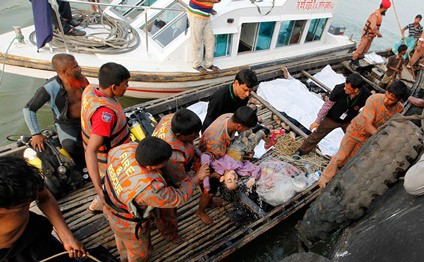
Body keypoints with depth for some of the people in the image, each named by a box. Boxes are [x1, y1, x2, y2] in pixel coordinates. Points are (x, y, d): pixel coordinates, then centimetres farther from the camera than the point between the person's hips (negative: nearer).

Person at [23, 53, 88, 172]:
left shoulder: (81, 78, -4)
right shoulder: (49, 88, -19)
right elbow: (29, 109, -10)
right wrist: (36, 134, -14)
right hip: (66, 124, -4)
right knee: (70, 146, -34)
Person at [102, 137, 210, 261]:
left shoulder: (128, 147, -28)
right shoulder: (150, 189, -44)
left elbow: (112, 153, -3)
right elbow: (178, 198, -25)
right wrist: (197, 177, -14)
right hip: (127, 223, -7)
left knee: (122, 237, 38)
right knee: (140, 252, 26)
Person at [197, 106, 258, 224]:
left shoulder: (231, 117, -25)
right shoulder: (216, 139, -47)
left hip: (218, 159, 7)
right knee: (209, 191, 18)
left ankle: (209, 202, 60)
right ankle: (200, 212, 48)